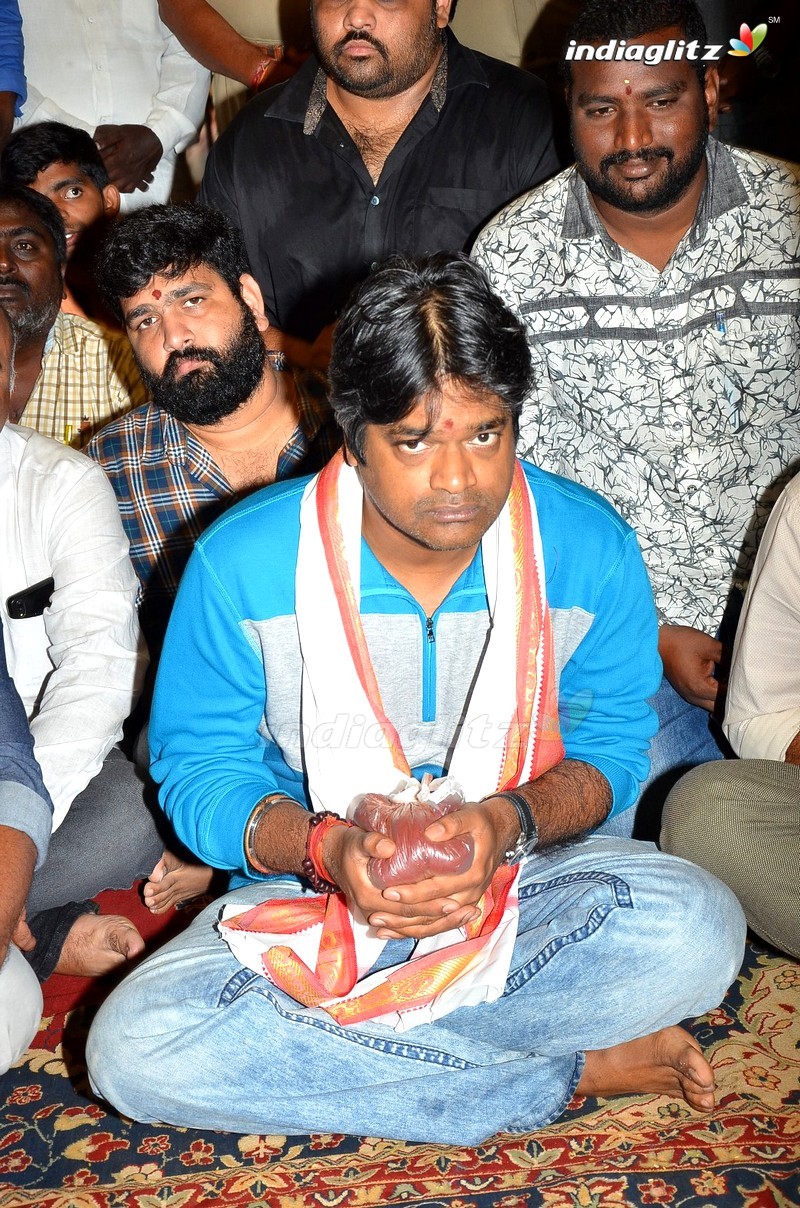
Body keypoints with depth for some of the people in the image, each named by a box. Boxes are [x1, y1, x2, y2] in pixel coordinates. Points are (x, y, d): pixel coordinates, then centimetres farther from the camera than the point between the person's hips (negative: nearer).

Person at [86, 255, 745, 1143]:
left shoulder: (591, 549, -9)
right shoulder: (240, 564, -13)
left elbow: (610, 747, 0)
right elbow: (197, 770, -5)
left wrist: (509, 823, -23)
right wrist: (324, 848, -26)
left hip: (528, 875, 0)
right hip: (311, 895, 1)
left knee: (699, 930, -30)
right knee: (134, 1048, -28)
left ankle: (316, 1040, -17)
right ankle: (576, 1069, -20)